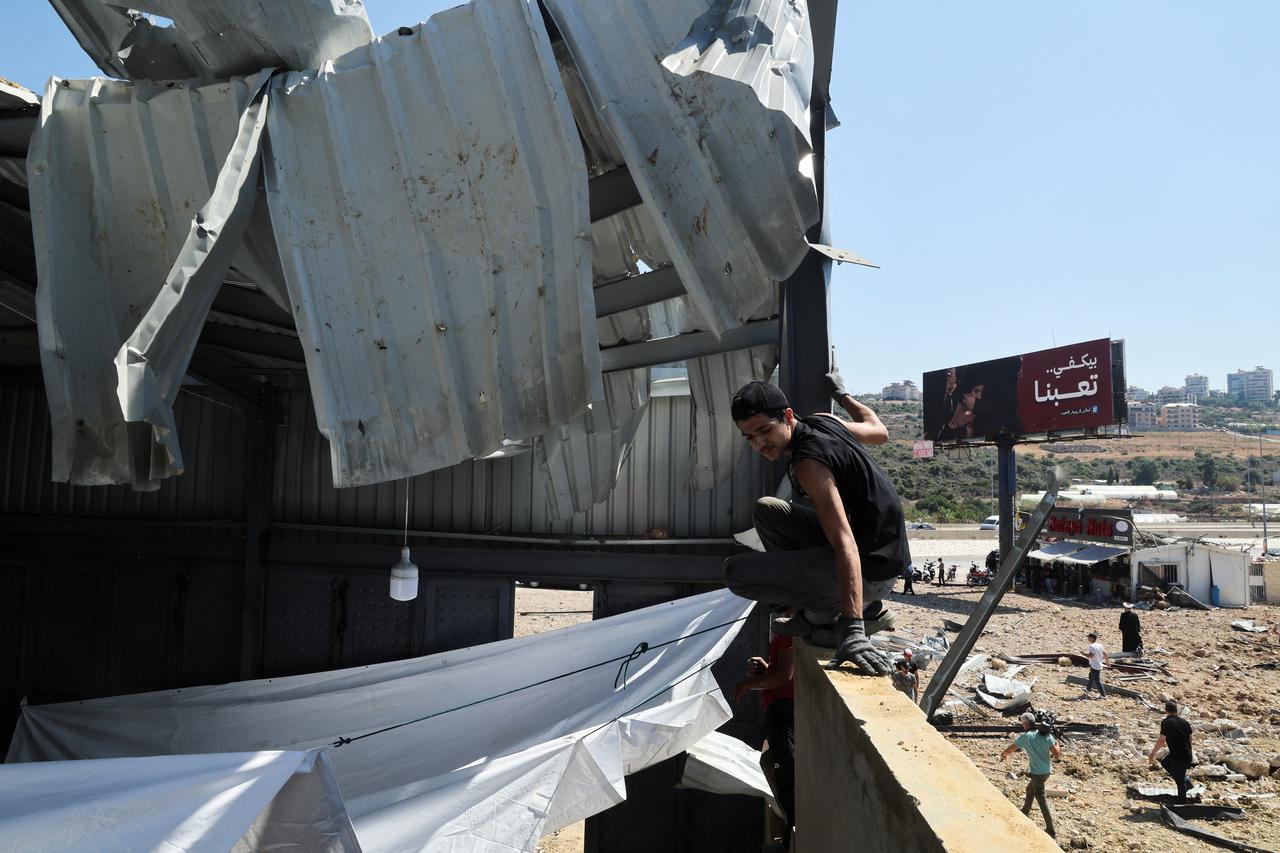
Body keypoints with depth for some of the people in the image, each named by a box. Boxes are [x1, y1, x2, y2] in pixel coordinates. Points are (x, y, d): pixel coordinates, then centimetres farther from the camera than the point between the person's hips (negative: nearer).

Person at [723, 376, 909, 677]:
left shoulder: (808, 461, -24)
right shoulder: (823, 421, 2)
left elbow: (845, 543, -33)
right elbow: (879, 432, 22)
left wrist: (852, 629, -40)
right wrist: (842, 396, 39)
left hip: (870, 571, -10)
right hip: (877, 550, 10)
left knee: (737, 572, -16)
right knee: (766, 510, 18)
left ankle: (859, 614, -2)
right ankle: (812, 610, 14)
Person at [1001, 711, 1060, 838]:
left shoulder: (1025, 737, -16)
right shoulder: (1047, 734, -3)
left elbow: (1008, 750, -8)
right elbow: (1057, 754, -4)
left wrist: (1003, 755, 15)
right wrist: (1056, 745, 16)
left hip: (1037, 773, -7)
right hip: (1047, 771, 7)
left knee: (1042, 801, 2)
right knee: (1030, 790, 27)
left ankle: (1051, 831, 5)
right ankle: (1025, 812, 45)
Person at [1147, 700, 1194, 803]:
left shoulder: (1166, 722, -16)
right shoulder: (1185, 722, 5)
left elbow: (1161, 740, -19)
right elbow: (1190, 739, 13)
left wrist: (1152, 754, -10)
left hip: (1179, 757, -7)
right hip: (1187, 754, 7)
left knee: (1180, 781, 9)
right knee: (1164, 762, 27)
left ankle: (1182, 801, 24)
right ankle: (1186, 782, 29)